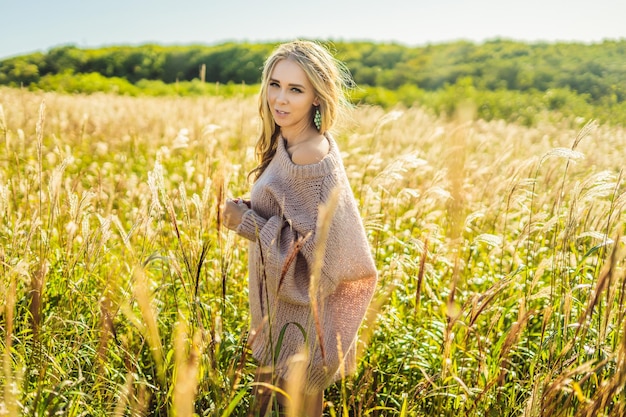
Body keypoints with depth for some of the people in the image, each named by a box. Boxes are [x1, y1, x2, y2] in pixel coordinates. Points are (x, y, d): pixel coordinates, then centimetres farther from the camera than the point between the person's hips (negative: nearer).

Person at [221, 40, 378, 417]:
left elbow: (319, 257, -26)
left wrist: (247, 223, -23)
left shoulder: (313, 160, -28)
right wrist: (248, 212, 2)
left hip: (301, 316, -8)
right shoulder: (287, 143, -1)